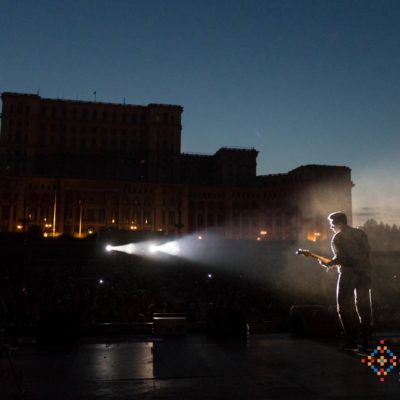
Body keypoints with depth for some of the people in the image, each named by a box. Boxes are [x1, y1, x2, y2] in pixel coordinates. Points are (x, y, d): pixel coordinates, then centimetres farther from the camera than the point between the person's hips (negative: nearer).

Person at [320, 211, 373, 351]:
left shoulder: (338, 237, -7)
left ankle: (352, 341, -1)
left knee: (345, 308, 2)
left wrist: (328, 264, -1)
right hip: (365, 272, 6)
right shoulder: (361, 233, 12)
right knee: (364, 307, 11)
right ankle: (366, 341, 13)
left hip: (348, 273, -6)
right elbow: (368, 251, 13)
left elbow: (340, 258, -16)